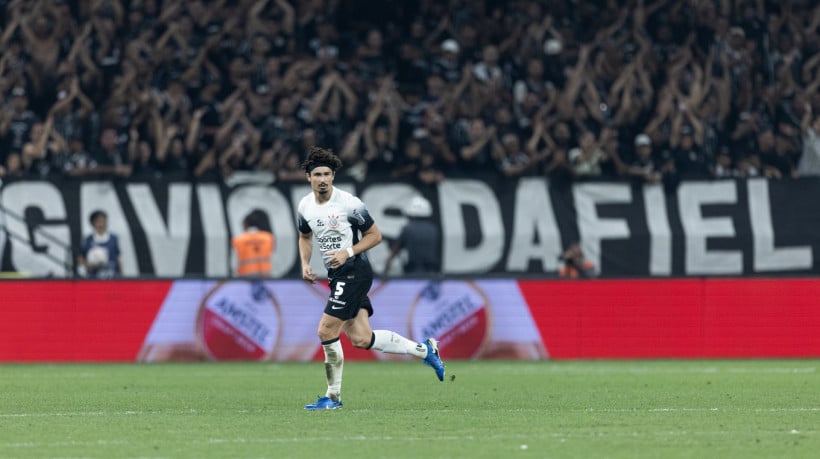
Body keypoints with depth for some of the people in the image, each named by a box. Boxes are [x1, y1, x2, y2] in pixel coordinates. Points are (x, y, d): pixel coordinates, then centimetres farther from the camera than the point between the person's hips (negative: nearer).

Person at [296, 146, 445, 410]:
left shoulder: (349, 203, -13)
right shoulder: (305, 206, 6)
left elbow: (374, 235, -5)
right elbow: (305, 237, 24)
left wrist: (348, 253, -17)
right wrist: (305, 264, 7)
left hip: (354, 272, -7)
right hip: (337, 276, 7)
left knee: (326, 331, -12)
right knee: (361, 339, 1)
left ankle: (333, 396, 1)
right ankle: (424, 351, 19)